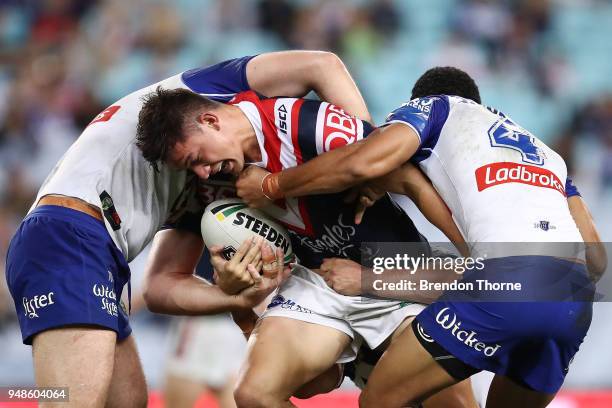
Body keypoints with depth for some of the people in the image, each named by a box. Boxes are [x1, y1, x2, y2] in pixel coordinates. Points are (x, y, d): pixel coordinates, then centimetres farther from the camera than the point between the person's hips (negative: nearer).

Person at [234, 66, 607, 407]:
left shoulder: (435, 105, 20)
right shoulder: (543, 149, 36)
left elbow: (362, 164, 0)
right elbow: (596, 258, 25)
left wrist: (270, 186, 13)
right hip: (578, 302, 7)